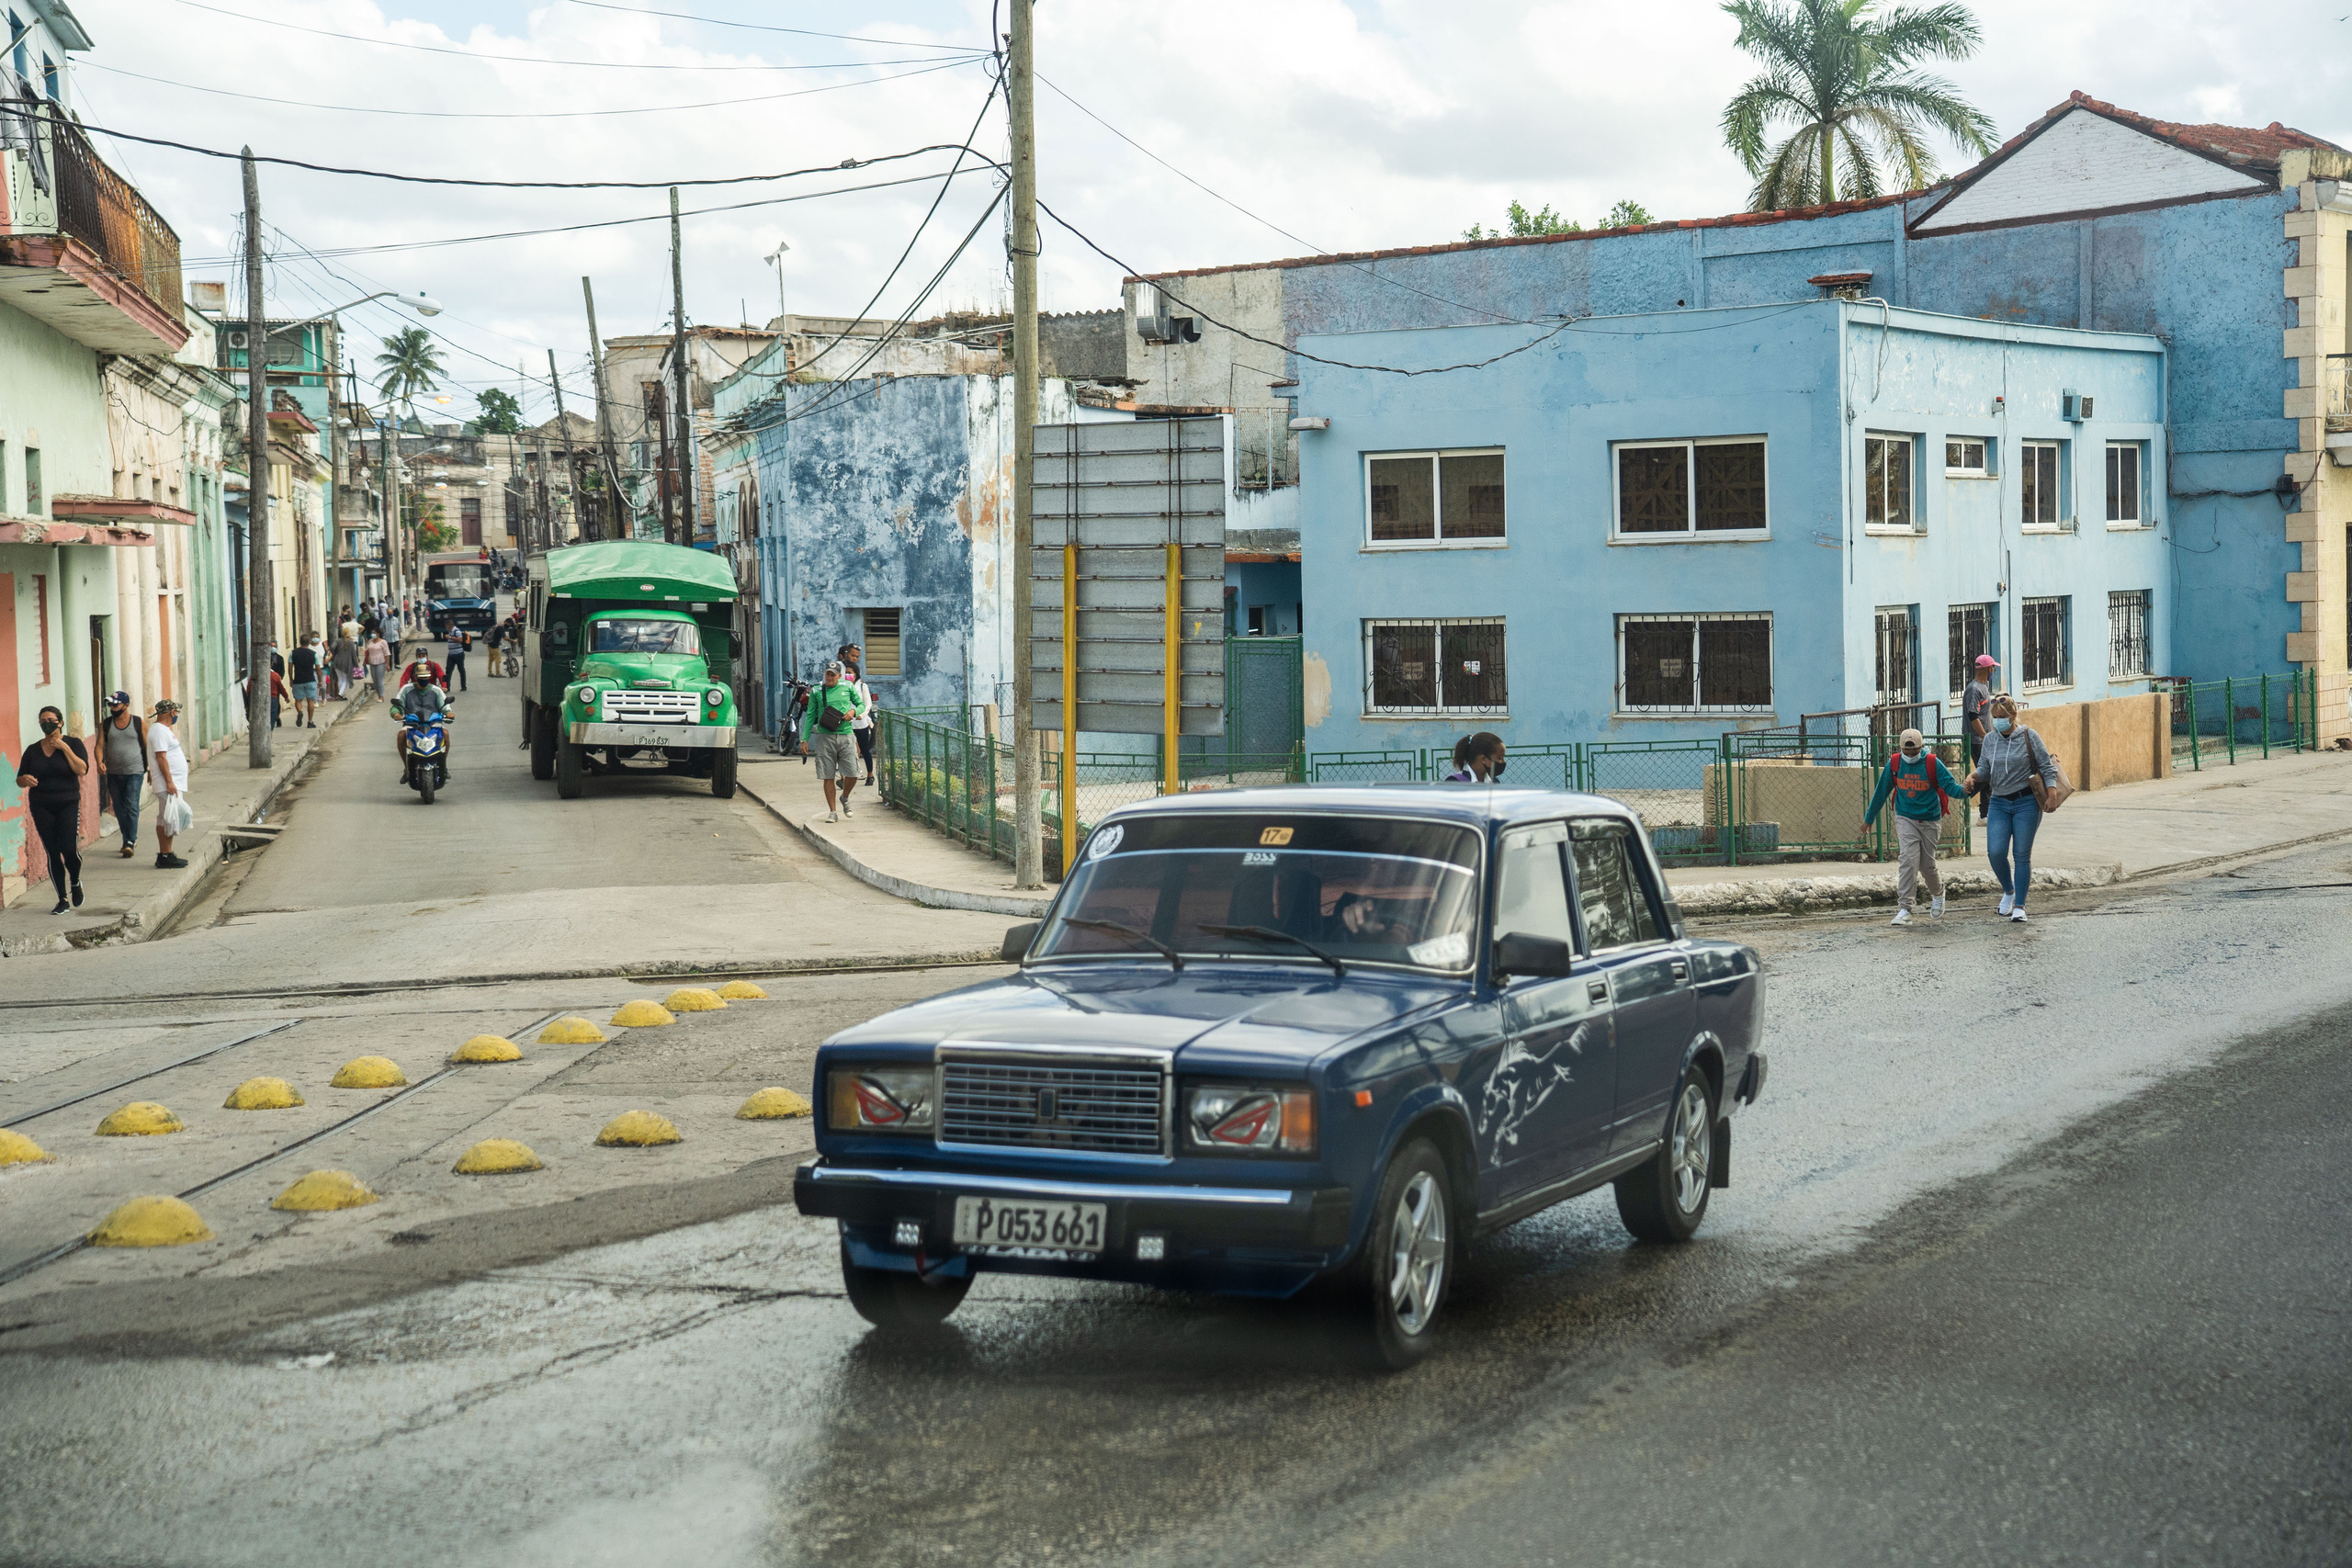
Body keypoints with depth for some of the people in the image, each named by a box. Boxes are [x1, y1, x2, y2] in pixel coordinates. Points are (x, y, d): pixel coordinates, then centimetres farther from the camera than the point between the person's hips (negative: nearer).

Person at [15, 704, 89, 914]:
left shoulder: (73, 744, 1)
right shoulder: (33, 750, 8)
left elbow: (82, 770, -14)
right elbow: (19, 780, 11)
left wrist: (64, 748, -17)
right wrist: (24, 779, -13)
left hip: (68, 804, -2)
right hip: (42, 808, 2)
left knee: (69, 849, -14)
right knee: (52, 853, -1)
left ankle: (75, 883, 17)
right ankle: (63, 899, 9)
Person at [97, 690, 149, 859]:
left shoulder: (139, 724, -1)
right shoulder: (106, 725, 6)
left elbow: (148, 747, 3)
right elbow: (100, 745, 1)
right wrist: (99, 762, -18)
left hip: (134, 772, -4)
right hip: (113, 774, 4)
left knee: (131, 807, -12)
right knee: (119, 809, 9)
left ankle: (130, 842, -13)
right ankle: (128, 839, 21)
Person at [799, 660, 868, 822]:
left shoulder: (848, 687, 7)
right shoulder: (817, 692, 6)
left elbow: (860, 704, 17)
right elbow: (810, 716, 10)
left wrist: (853, 711, -6)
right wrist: (804, 739, 5)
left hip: (846, 735, 0)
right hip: (825, 737, 0)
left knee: (852, 775, -4)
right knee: (828, 777, -1)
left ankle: (844, 798, 26)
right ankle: (833, 812, 9)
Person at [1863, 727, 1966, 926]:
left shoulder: (1933, 763, -10)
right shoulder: (1894, 763, -3)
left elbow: (1949, 785, -13)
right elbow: (1882, 791, 8)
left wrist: (1964, 791, -37)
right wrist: (1869, 817, 16)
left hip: (1930, 820, 0)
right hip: (1905, 819, 0)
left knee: (1927, 865, 6)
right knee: (1908, 860, -16)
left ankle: (1937, 894, 40)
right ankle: (1904, 909, -17)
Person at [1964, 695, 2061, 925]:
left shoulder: (2028, 737, -3)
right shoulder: (1990, 740, 8)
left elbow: (2048, 768, -2)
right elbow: (1984, 770, 13)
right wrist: (1973, 776, -9)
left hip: (2026, 803, -3)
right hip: (1999, 804, 3)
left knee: (2022, 855, -2)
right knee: (1996, 852, -10)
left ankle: (2019, 906, 7)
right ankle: (2008, 891, 18)